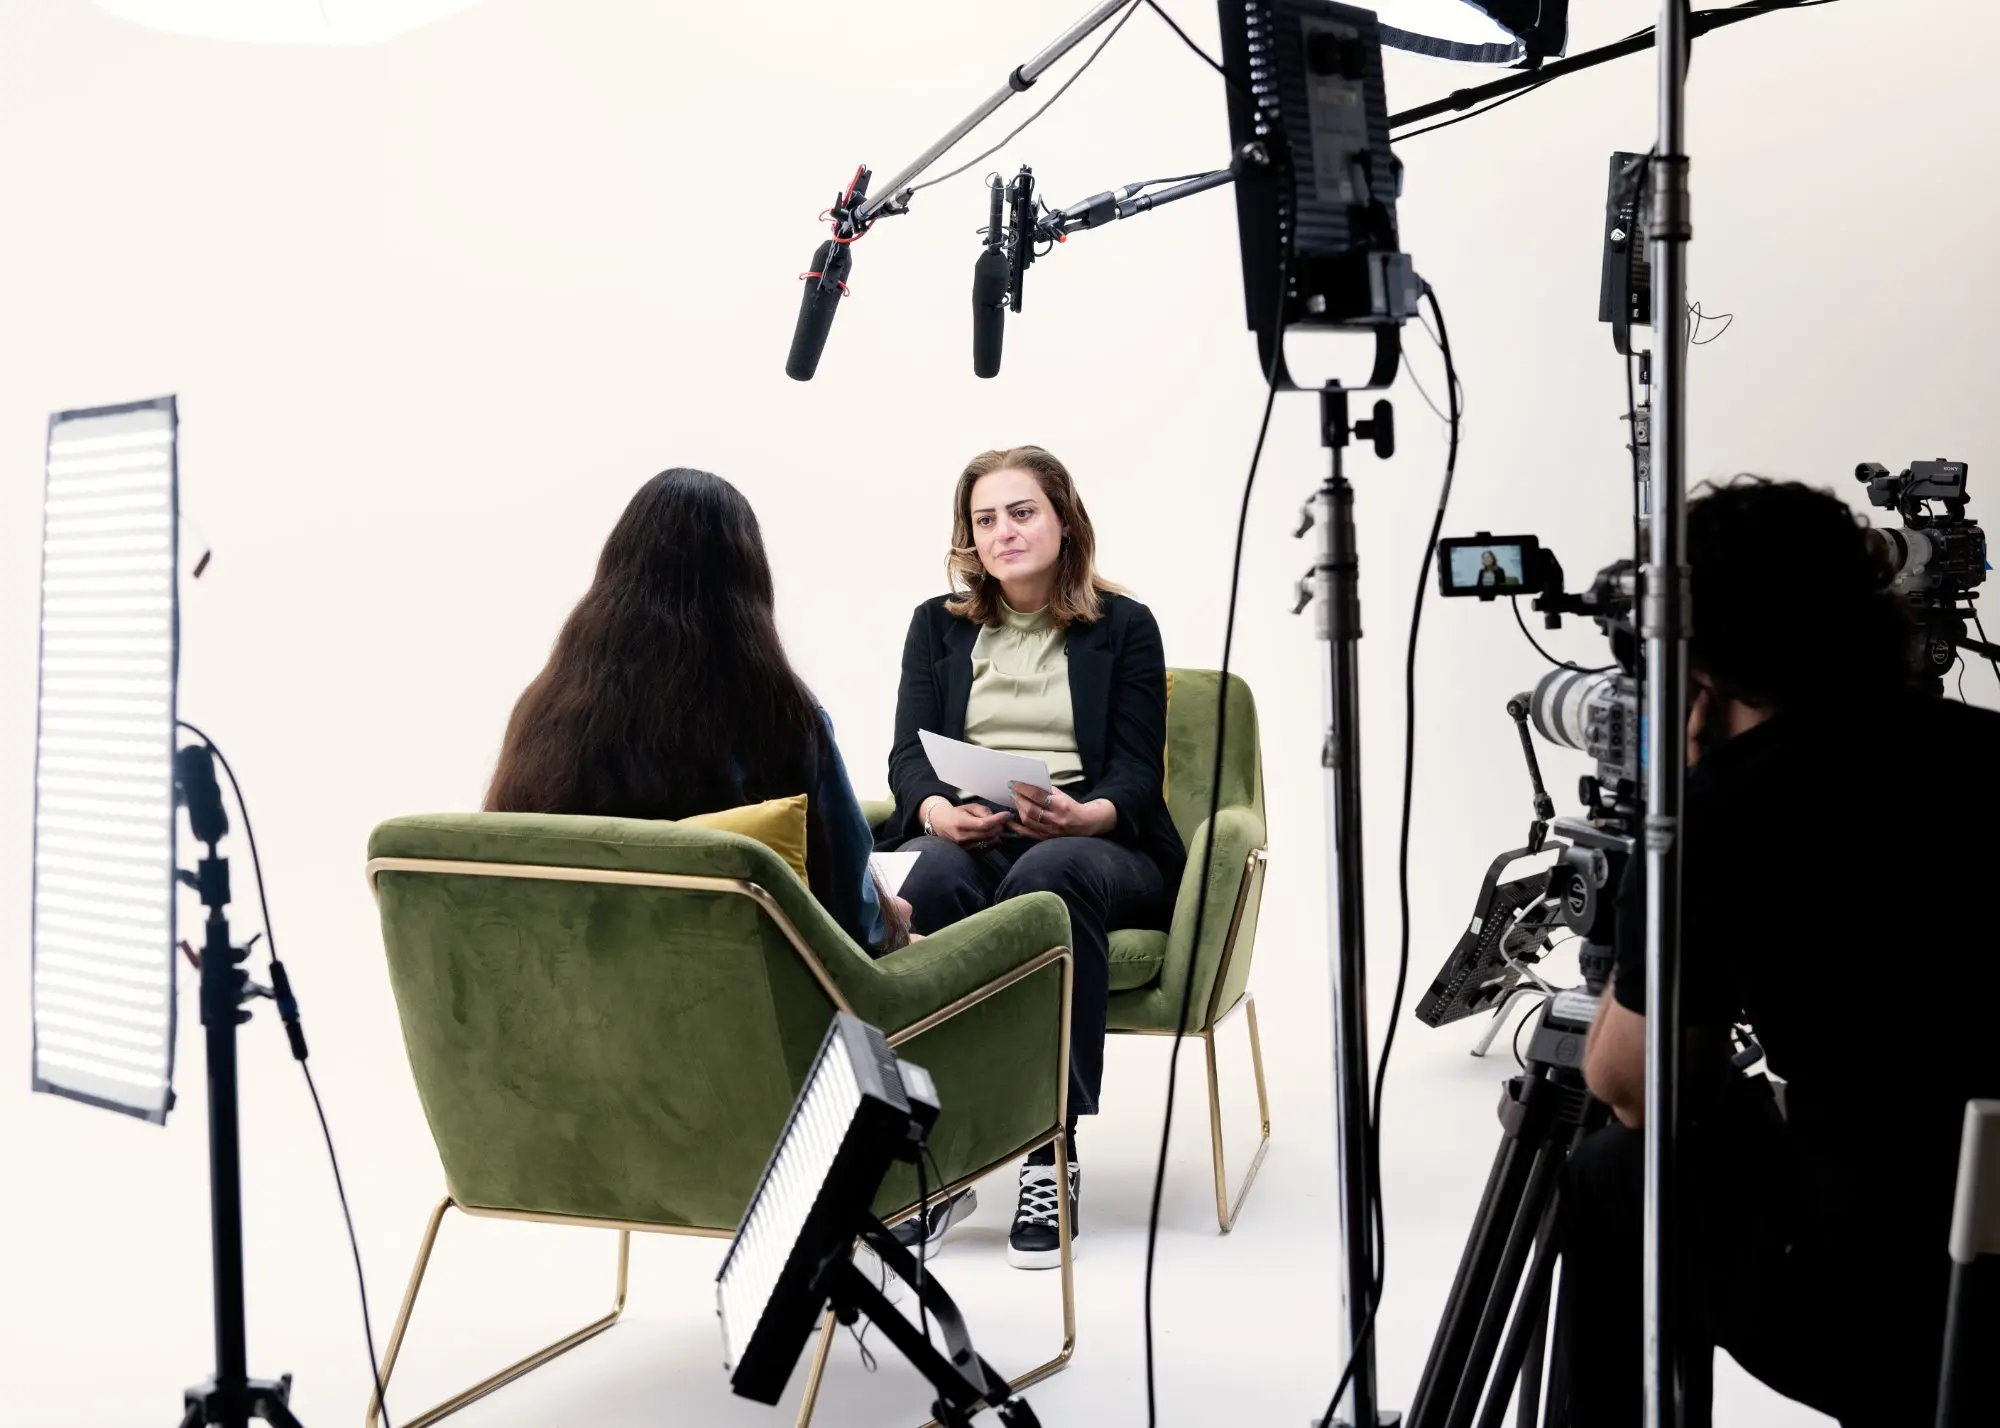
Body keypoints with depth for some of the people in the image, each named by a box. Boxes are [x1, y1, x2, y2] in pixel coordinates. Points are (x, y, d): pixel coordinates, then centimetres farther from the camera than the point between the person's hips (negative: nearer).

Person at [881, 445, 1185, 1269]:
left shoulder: (1124, 627, 10)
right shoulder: (938, 625, 17)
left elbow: (1138, 773, 1)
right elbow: (909, 756, 5)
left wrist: (1082, 816, -22)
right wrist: (940, 813, -18)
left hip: (1097, 847, -1)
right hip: (966, 841, 2)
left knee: (1045, 877, -38)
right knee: (936, 880, -35)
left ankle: (1051, 1156, -35)